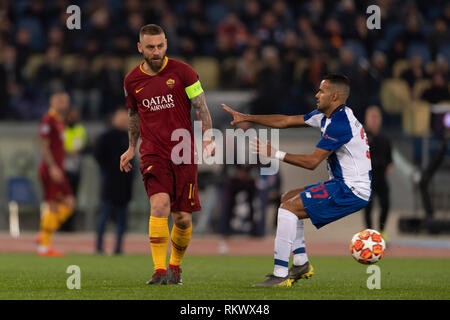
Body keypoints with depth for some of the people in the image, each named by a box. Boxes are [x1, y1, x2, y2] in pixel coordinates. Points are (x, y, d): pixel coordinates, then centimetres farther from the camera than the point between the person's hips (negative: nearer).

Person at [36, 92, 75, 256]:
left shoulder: (59, 121, 18)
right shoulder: (48, 120, -11)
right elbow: (44, 146, -16)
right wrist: (53, 167, -22)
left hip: (58, 168, 10)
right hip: (50, 168, -10)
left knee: (69, 203, 6)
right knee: (54, 206, -8)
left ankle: (44, 236, 12)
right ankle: (44, 246, -3)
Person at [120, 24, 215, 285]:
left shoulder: (182, 71, -2)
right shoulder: (132, 80, 6)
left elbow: (201, 106, 1)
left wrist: (208, 136, -11)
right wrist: (132, 148, 27)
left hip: (184, 155, 0)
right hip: (153, 154, 0)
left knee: (183, 219, 1)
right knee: (160, 204, -23)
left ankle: (175, 266, 26)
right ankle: (160, 271, -22)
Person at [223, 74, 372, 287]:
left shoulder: (340, 123, -20)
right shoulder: (326, 116, 11)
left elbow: (312, 161, -20)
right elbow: (286, 121, 16)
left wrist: (276, 154, -15)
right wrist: (246, 118, 14)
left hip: (352, 191, -10)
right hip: (343, 184, 10)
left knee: (288, 208, -16)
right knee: (288, 198, 19)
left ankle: (280, 275, -18)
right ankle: (301, 263, 17)